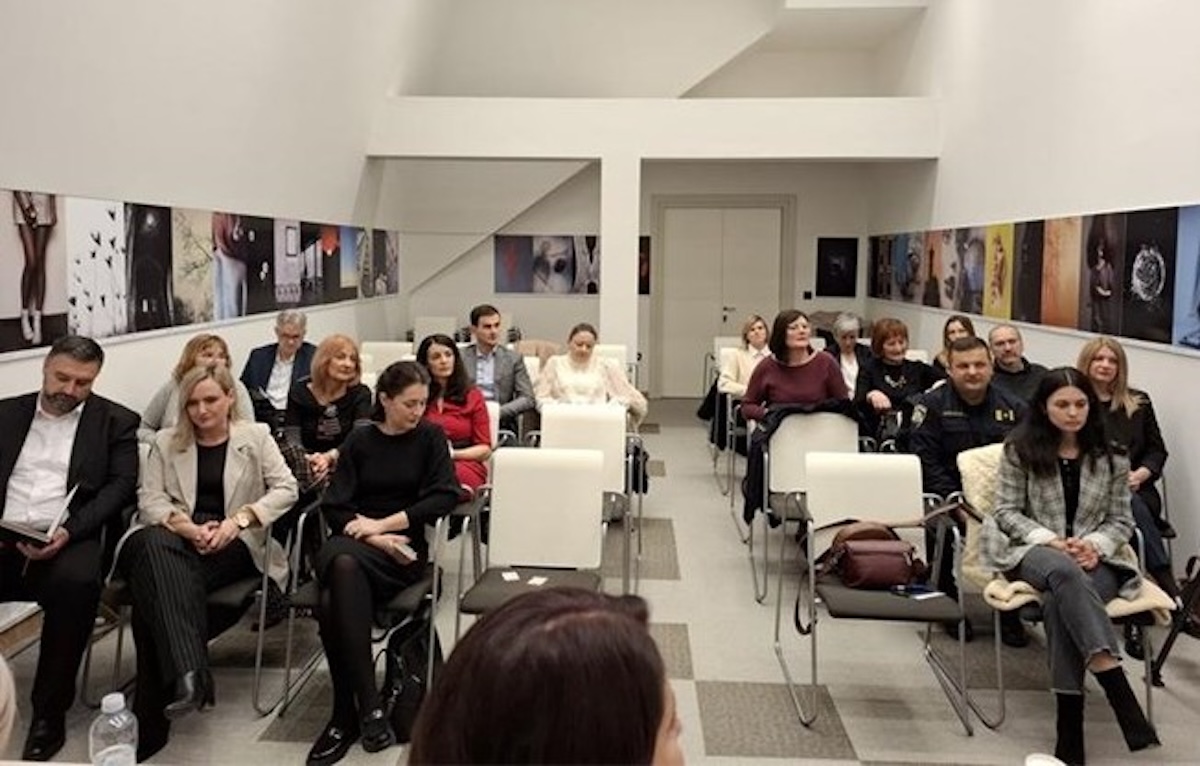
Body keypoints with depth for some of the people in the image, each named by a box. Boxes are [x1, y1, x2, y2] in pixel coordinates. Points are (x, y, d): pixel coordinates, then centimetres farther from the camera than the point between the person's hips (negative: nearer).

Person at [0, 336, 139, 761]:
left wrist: (69, 530, -16)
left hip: (70, 537, -3)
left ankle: (49, 712, -19)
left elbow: (121, 486, -1)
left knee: (75, 583, -35)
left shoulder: (116, 421, 9)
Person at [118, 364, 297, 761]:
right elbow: (150, 499, 7)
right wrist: (188, 527, -13)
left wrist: (239, 519, -13)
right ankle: (189, 673, -52)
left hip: (232, 544, -2)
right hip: (173, 538, 2)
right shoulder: (166, 441, 19)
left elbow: (287, 488, 2)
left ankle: (151, 720, -31)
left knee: (155, 586, -33)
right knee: (155, 546, -39)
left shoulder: (255, 435, 13)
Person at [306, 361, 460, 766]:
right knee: (342, 564, -37)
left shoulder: (430, 437, 8)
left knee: (333, 601, -33)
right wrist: (374, 537, -13)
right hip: (353, 543, 2)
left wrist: (383, 525, -10)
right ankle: (368, 706, -32)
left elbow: (445, 496, -5)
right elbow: (334, 507, 5)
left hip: (404, 548, -2)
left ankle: (346, 716, -24)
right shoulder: (359, 440, 11)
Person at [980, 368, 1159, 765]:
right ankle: (1120, 693, -49)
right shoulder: (1020, 449, 3)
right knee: (1065, 572, -39)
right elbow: (1006, 512, 2)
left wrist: (1095, 546, -11)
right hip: (1034, 551, -1)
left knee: (1060, 604, -35)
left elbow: (1121, 521, 11)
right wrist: (1051, 541, -13)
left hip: (1095, 558, 1)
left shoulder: (1111, 457, 9)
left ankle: (1070, 726, -34)